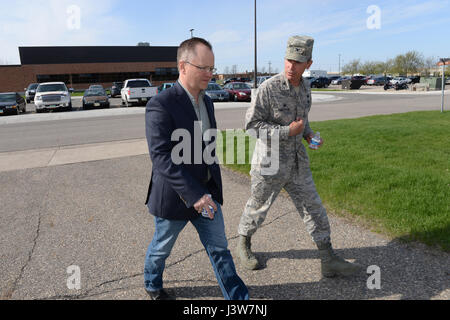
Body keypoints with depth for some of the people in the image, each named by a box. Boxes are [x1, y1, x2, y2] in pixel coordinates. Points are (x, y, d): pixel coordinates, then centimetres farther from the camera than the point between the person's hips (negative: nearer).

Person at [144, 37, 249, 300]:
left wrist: (212, 186, 15)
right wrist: (193, 195, -29)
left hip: (206, 192, 6)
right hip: (174, 196, -6)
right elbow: (162, 158, -26)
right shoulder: (161, 105, -21)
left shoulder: (206, 101, 5)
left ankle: (238, 297, 27)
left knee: (219, 248, 13)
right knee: (162, 247, 19)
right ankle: (152, 284, 48)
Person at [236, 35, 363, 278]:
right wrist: (287, 132, -22)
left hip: (297, 162, 6)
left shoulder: (305, 87, 5)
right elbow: (252, 124, -17)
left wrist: (308, 134, 1)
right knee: (258, 207, 12)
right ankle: (243, 244, 40)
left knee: (313, 207, 8)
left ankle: (329, 260, 20)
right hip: (269, 162, -6)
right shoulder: (268, 88, -18)